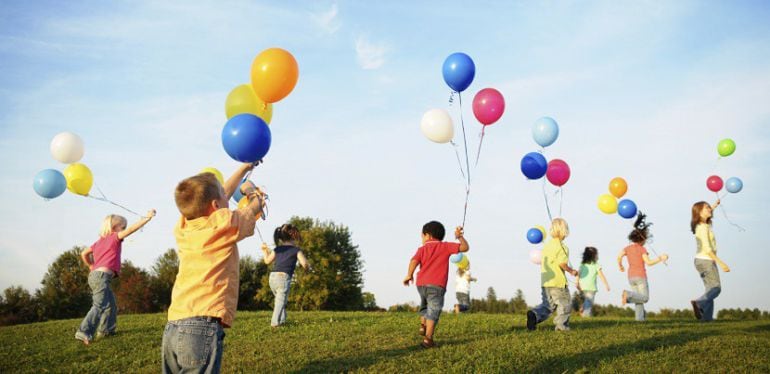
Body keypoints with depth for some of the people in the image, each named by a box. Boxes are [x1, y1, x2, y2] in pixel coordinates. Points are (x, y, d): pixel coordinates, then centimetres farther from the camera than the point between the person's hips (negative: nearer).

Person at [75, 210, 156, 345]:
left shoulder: (100, 241, 22)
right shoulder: (115, 237, -2)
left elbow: (84, 254, 25)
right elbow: (131, 229, -12)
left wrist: (91, 266, 32)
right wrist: (147, 217, -11)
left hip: (95, 275, 10)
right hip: (102, 275, -10)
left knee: (111, 305, 19)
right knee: (100, 306, -17)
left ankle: (105, 329, 23)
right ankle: (84, 332, -27)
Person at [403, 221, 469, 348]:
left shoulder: (422, 249, 12)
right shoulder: (446, 246, 9)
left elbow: (414, 261, -6)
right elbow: (465, 247, 5)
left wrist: (409, 275, -5)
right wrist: (460, 237, 20)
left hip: (421, 283, 3)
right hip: (436, 285, -3)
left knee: (425, 305, 30)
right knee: (433, 311, -5)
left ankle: (423, 326, 16)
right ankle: (428, 339, -14)